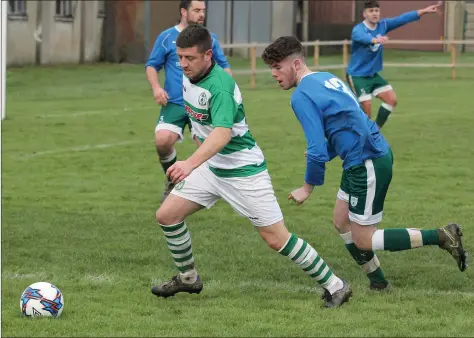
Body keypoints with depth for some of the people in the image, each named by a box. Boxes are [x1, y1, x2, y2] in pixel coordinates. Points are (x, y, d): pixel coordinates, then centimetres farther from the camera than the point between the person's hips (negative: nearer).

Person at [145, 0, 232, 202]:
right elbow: (152, 66, 7)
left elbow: (223, 66, 17)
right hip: (175, 104, -2)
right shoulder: (167, 37, 1)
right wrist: (156, 87, -11)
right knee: (162, 141, -23)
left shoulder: (210, 39, 8)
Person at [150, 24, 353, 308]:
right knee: (167, 215, 1)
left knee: (277, 239, -6)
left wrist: (191, 164, -57)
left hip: (243, 171, -8)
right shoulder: (188, 76, -3)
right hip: (212, 167, 8)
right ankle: (188, 279, 21)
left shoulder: (219, 86, -28)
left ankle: (335, 286, 6)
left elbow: (222, 133, -43)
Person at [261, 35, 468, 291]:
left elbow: (317, 150, -21)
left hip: (368, 164, -10)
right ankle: (378, 283, 26)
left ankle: (442, 237, -2)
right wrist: (325, 154, 9)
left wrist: (308, 187, -5)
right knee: (342, 222, 19)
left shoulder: (302, 97, -17)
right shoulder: (326, 78, 13)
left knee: (362, 240, 2)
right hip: (377, 152, 10)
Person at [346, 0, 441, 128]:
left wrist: (424, 11, -14)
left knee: (392, 99, 1)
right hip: (357, 75, -8)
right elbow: (363, 37, -46)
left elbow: (402, 19, -4)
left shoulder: (383, 25, -1)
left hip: (373, 74, 8)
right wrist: (375, 40, -69)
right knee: (366, 109, -15)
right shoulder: (358, 30, -23)